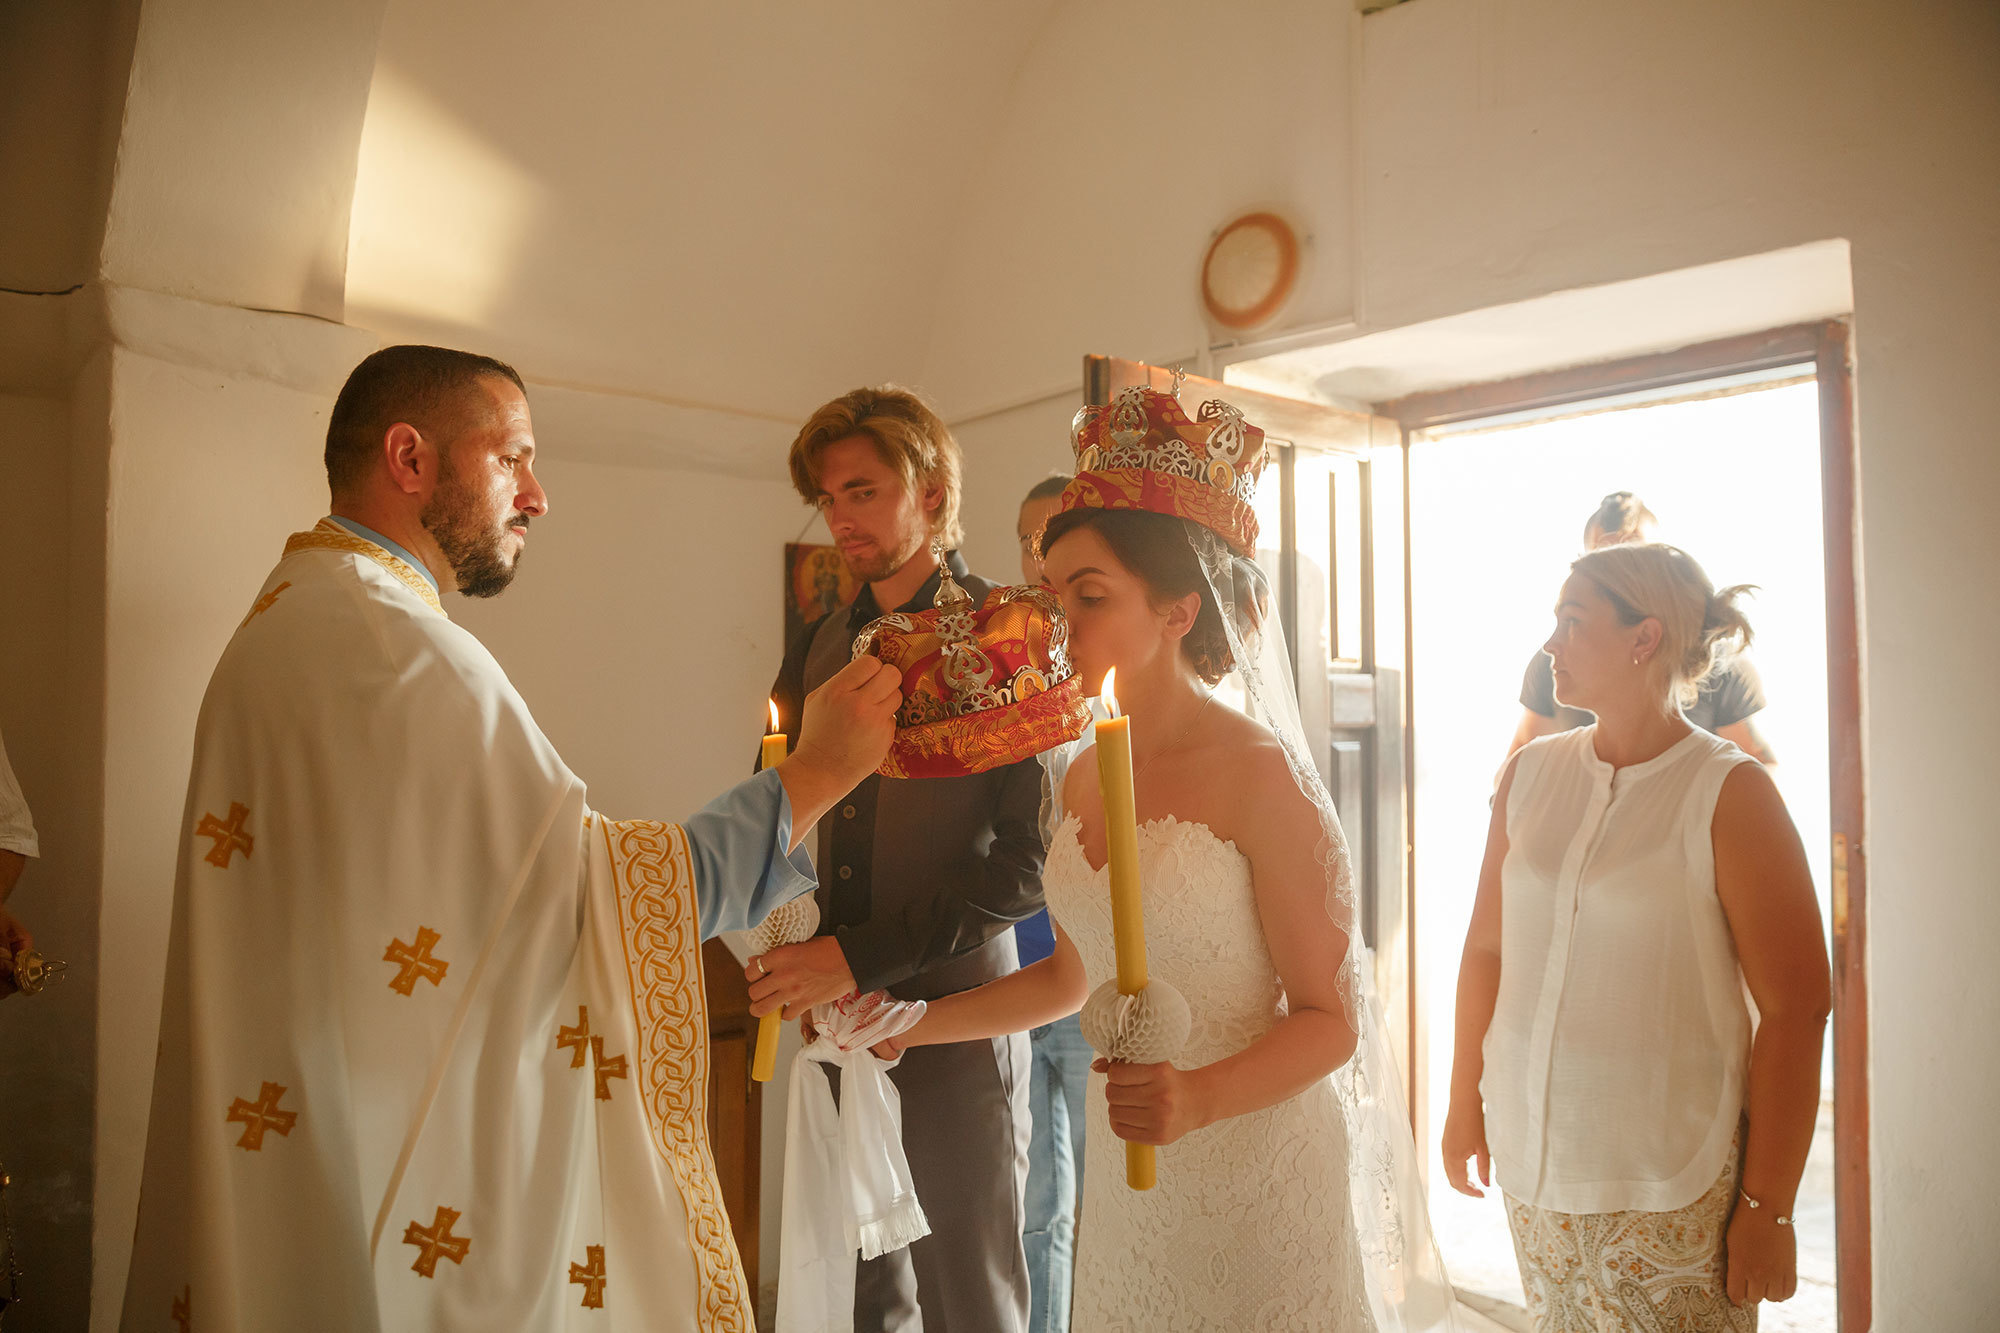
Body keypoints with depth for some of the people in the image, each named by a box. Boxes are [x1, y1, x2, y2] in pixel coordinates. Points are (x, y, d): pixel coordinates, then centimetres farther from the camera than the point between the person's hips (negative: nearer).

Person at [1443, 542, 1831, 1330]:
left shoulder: (1729, 792, -10)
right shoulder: (1530, 774, 3)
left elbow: (1794, 1008, -12)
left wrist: (1768, 1207, -11)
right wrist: (1464, 1102, 13)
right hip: (1532, 1156, 4)